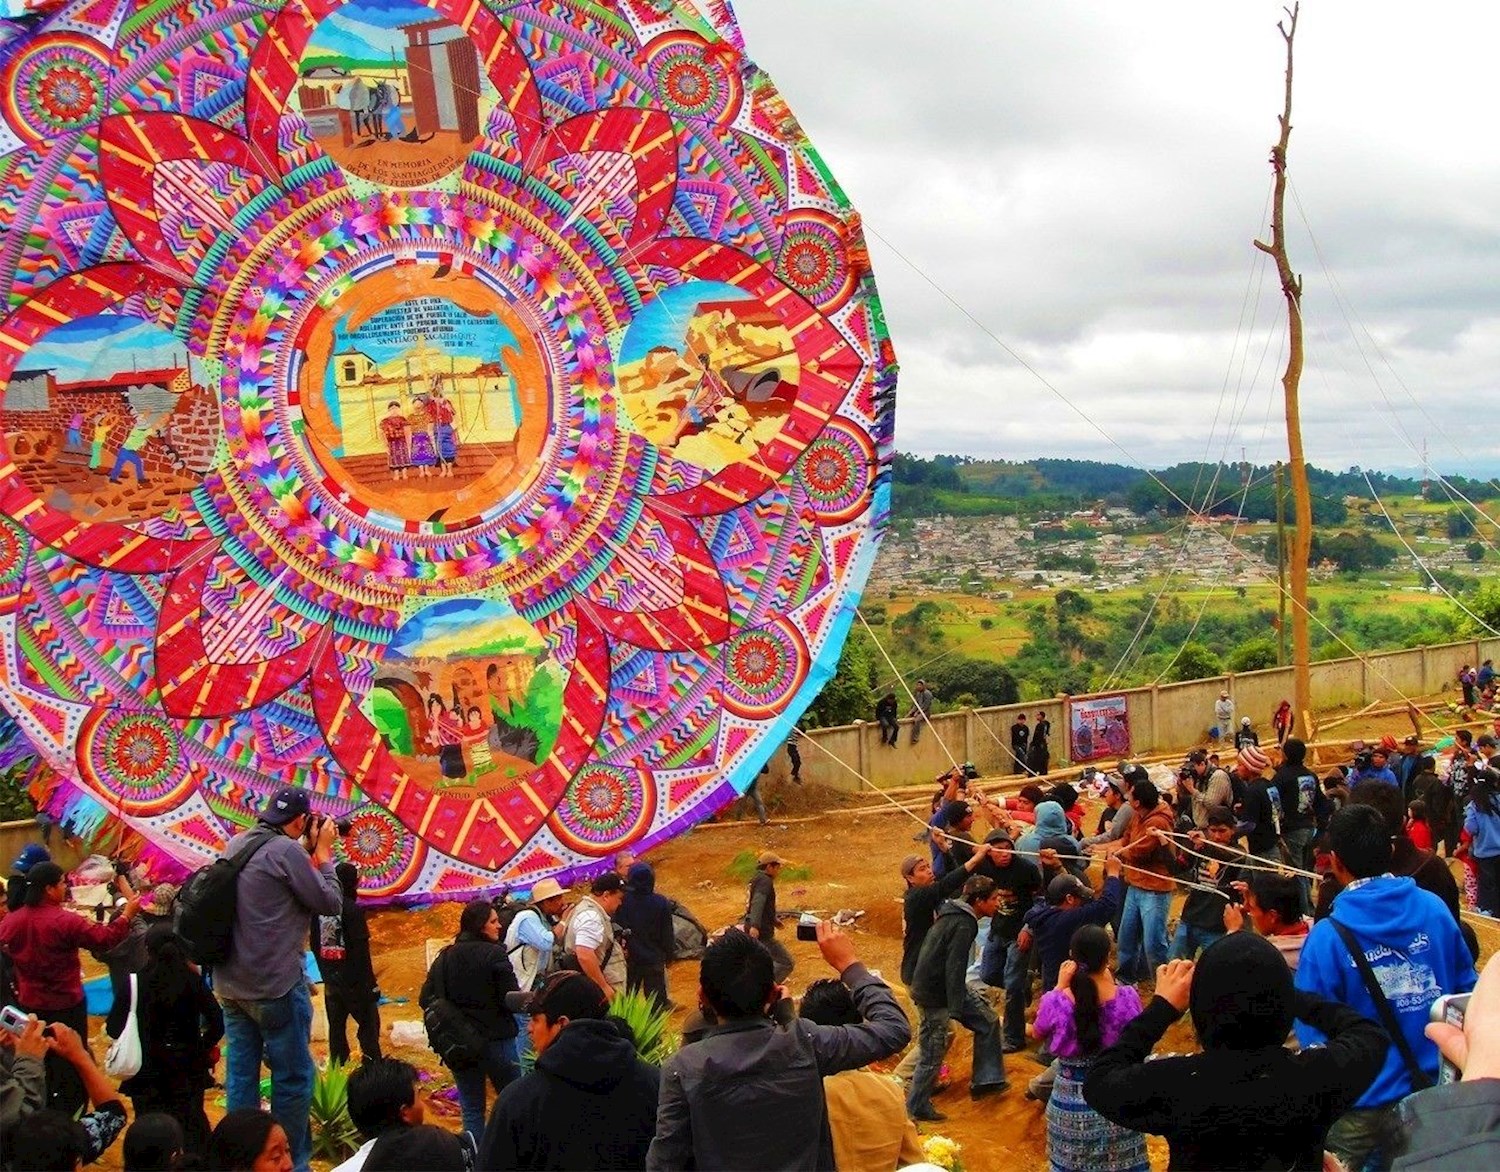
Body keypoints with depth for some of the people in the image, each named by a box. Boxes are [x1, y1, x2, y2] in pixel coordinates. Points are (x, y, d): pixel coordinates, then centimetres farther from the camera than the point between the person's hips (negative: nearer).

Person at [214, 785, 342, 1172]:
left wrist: (309, 851, 15)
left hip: (231, 984, 8)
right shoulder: (286, 850, -16)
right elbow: (330, 902, -10)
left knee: (240, 1075, 11)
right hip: (276, 984, -8)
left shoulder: (236, 845, 8)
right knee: (293, 1077, 3)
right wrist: (323, 852, 0)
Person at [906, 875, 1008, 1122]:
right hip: (934, 995, -10)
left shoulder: (954, 912, 5)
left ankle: (985, 1080, 21)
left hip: (943, 984, 10)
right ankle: (917, 1108, 17)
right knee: (933, 1053, 2)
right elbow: (954, 969, -25)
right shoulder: (963, 926, -24)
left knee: (987, 1021, 13)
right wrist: (956, 1010, -21)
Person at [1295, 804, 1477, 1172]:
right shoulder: (1435, 909, -8)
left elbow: (1313, 1031, -17)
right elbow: (1467, 990, 3)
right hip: (1433, 1093, 4)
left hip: (1361, 1102, -4)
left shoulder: (1327, 937, -21)